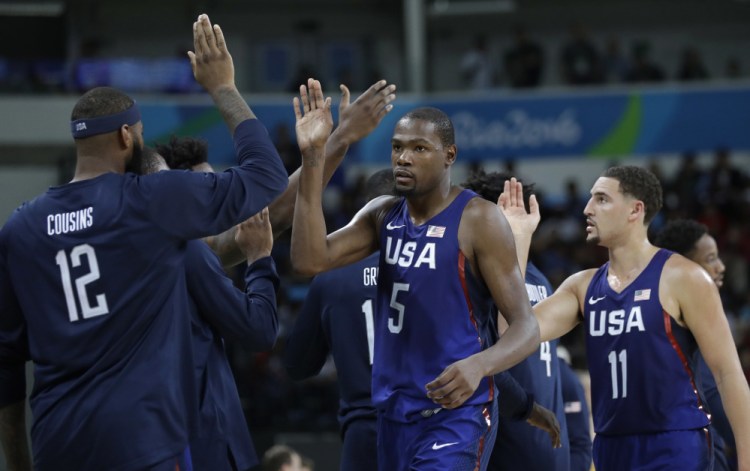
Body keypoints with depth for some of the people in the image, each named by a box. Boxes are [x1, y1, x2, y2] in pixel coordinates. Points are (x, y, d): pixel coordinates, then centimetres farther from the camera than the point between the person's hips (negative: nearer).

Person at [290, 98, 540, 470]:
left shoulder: (477, 221, -10)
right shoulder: (383, 215, 8)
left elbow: (526, 328, -12)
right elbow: (310, 260, -8)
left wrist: (479, 365, -34)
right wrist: (312, 158, -13)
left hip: (456, 415, -7)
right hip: (394, 414, 7)